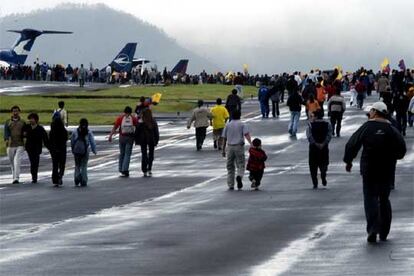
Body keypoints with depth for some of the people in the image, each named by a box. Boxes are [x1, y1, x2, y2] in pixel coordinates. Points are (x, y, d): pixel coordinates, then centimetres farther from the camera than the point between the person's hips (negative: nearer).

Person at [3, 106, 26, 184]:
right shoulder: (8, 122, 7)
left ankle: (16, 178, -23)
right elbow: (6, 132, -5)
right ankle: (14, 177, 26)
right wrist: (6, 139, -23)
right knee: (12, 163, 10)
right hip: (10, 145, 2)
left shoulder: (22, 123, 7)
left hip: (20, 145, -2)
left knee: (17, 161, -17)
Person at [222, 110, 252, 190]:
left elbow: (224, 139, 8)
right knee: (240, 164, 3)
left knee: (230, 167, 10)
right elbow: (246, 134, -14)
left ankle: (230, 185, 8)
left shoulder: (227, 125, 8)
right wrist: (251, 144, -23)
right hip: (239, 146, -2)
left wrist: (223, 150, 14)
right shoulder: (242, 125, 1)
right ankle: (239, 176, -28)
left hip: (230, 147, 2)